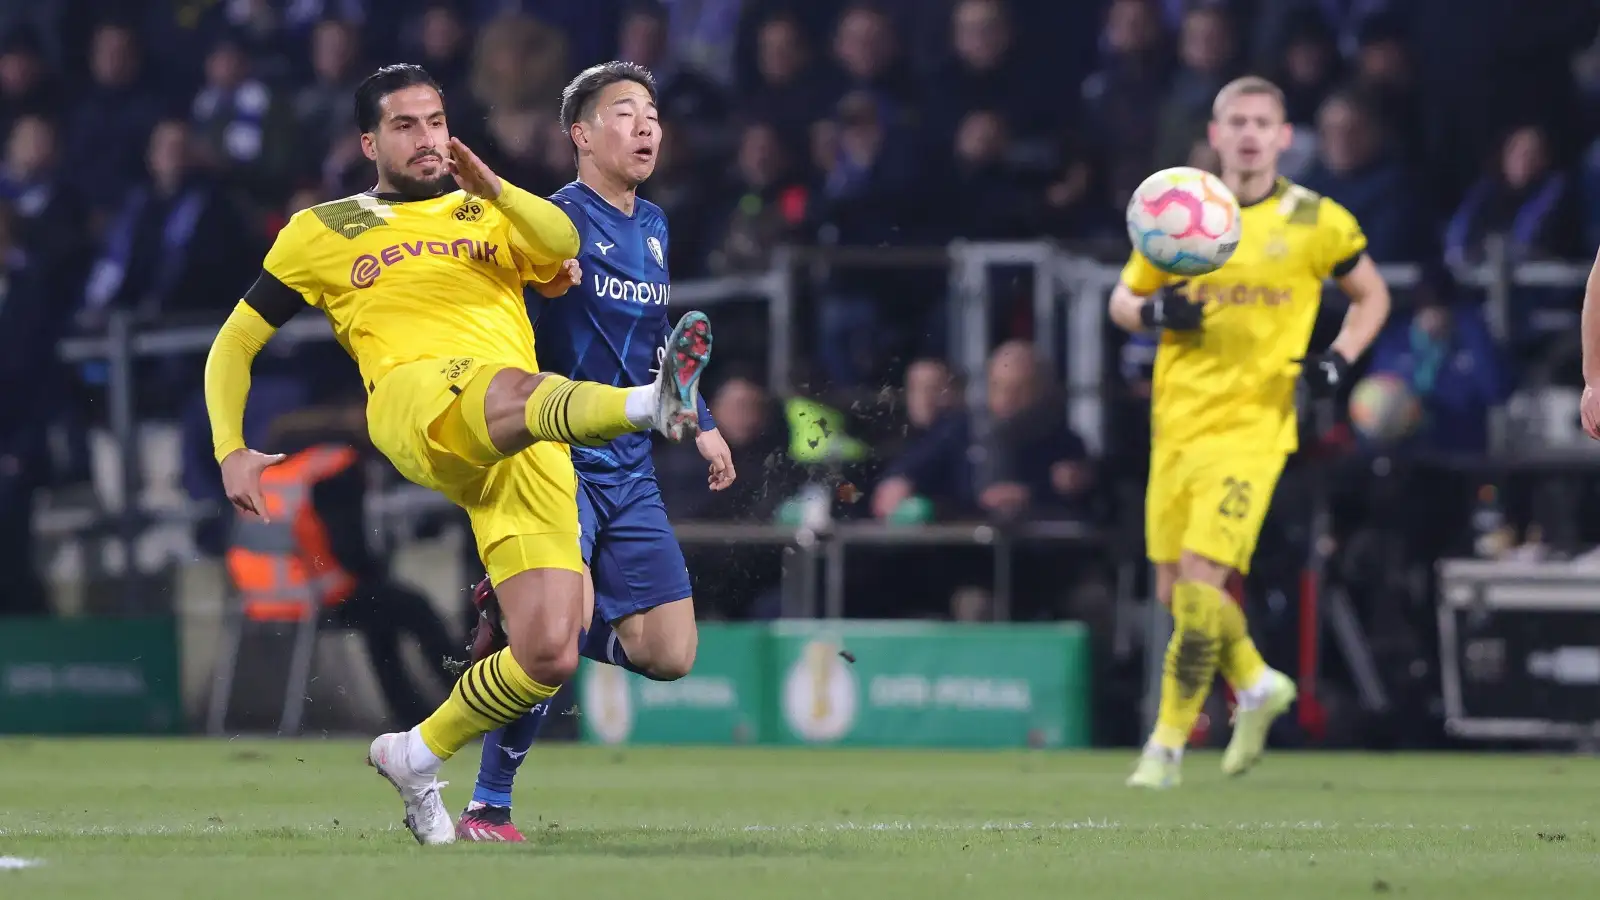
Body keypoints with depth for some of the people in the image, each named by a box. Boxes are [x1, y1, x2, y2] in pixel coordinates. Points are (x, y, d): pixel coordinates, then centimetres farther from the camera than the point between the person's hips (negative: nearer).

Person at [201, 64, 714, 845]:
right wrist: (230, 450, 11)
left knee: (549, 656, -10)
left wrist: (494, 189, -9)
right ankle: (650, 403, -74)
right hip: (417, 399, -3)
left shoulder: (491, 214, 27)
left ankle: (417, 756, 15)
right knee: (512, 389, -42)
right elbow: (234, 343, 26)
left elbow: (570, 248, 5)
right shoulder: (322, 232, 23)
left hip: (530, 445, 3)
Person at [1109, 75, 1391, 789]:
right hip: (1177, 423, 4)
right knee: (1174, 588, 8)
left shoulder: (1314, 222, 0)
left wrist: (1339, 360, -4)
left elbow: (1371, 295, 14)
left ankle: (1169, 742, -5)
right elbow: (1122, 300, 14)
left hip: (1252, 427, -4)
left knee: (1202, 579, -16)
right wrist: (1157, 312, -9)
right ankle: (1256, 686, 36)